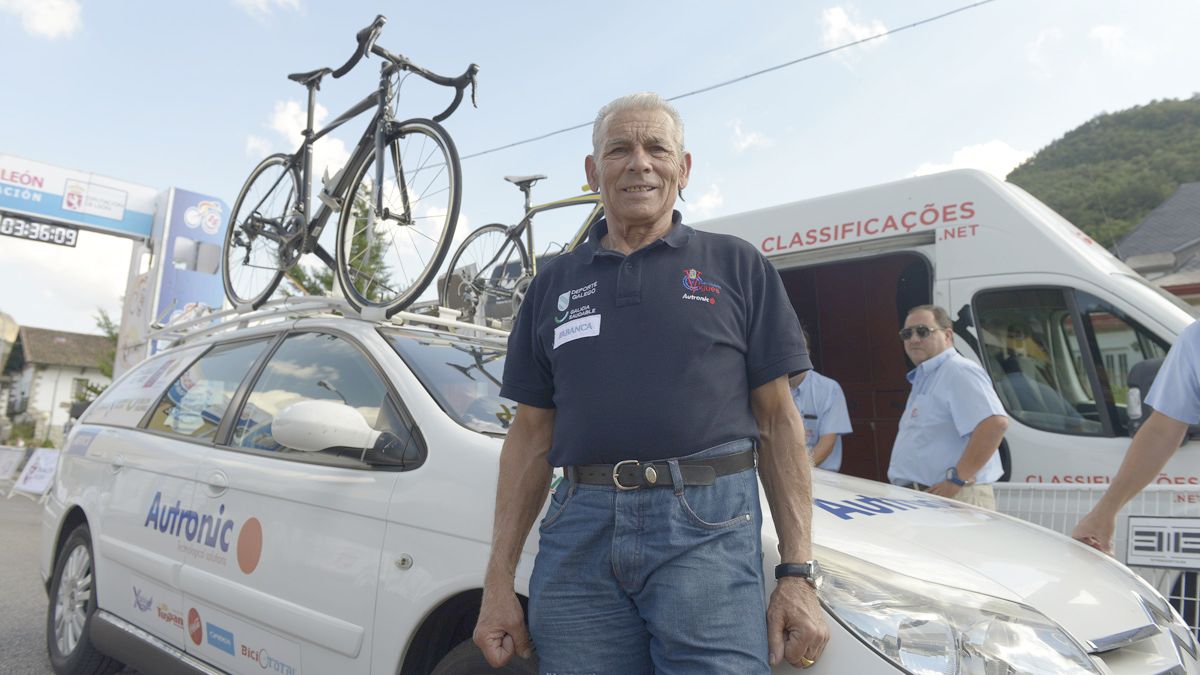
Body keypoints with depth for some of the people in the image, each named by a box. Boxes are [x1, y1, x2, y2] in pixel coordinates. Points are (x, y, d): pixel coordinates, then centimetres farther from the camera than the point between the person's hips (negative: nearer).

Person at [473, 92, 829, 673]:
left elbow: (778, 419, 5)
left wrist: (798, 573, -2)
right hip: (579, 529, 3)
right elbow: (531, 434, 14)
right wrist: (498, 581, 8)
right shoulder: (554, 284, 15)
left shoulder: (737, 266, 8)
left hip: (709, 524, -2)